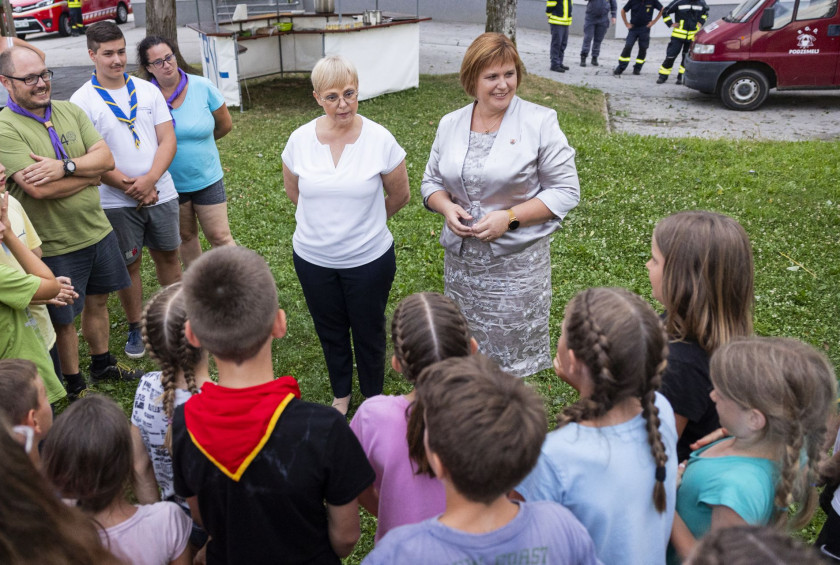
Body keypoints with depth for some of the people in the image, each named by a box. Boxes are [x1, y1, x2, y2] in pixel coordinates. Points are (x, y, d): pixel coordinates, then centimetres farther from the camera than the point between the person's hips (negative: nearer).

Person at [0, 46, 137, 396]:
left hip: (97, 231, 6)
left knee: (97, 301, 21)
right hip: (55, 246, -5)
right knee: (64, 318, 10)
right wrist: (89, 173, -14)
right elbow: (39, 188, -26)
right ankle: (74, 387, 29)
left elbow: (106, 158, -5)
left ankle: (103, 365, 43)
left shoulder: (70, 111, 3)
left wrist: (65, 167, -22)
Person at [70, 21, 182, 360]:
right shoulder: (82, 101, -8)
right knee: (129, 266, 9)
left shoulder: (147, 90, 2)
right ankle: (135, 328, 26)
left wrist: (149, 180, -17)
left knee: (168, 256, 14)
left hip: (161, 194, 3)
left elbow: (167, 140, -2)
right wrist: (130, 188, -16)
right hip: (117, 202, -3)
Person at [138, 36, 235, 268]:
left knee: (220, 236, 0)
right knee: (186, 236, 17)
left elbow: (225, 125, 2)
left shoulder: (202, 87, -10)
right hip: (171, 182, 1)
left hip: (207, 177, -1)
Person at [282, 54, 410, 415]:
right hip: (313, 259, 2)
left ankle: (374, 398, 40)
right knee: (330, 332, 21)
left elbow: (399, 196, -2)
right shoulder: (300, 140, -9)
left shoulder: (380, 139, -16)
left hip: (369, 259, -2)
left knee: (369, 333, 16)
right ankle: (341, 394, 46)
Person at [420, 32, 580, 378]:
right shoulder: (450, 124, 5)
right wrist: (447, 207, -9)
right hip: (461, 259, 4)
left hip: (517, 262, -4)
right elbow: (431, 181, 14)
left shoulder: (540, 122, -8)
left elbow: (566, 191, -8)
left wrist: (509, 217, -19)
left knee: (512, 352, 4)